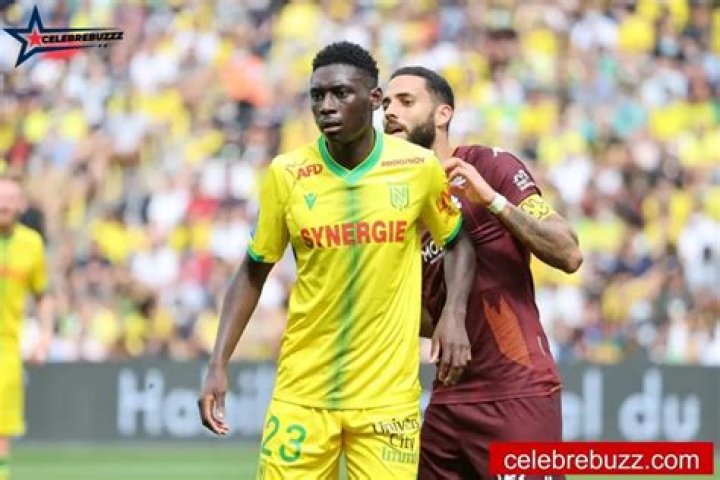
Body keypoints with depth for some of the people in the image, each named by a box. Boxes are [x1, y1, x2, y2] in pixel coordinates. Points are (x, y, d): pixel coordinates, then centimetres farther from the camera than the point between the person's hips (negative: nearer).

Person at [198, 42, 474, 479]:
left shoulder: (418, 168, -3)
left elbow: (456, 240, 14)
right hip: (302, 390, 1)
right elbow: (253, 273, 7)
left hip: (388, 392, 0)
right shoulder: (287, 174, -3)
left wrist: (454, 315, -3)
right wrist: (219, 365, -1)